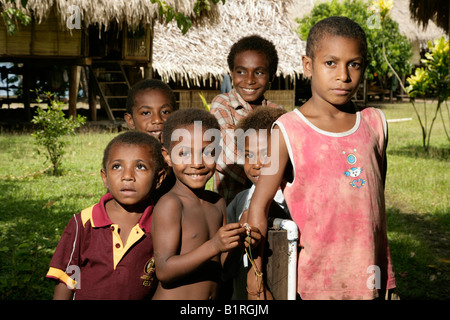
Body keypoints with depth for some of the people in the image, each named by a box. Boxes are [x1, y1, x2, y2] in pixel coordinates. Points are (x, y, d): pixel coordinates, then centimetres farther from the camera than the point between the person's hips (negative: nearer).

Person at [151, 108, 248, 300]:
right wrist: (213, 246, -28)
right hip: (172, 298, -6)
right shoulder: (170, 204, -15)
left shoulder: (217, 203, 4)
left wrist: (238, 241, -11)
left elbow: (223, 266, 7)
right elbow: (164, 271, -22)